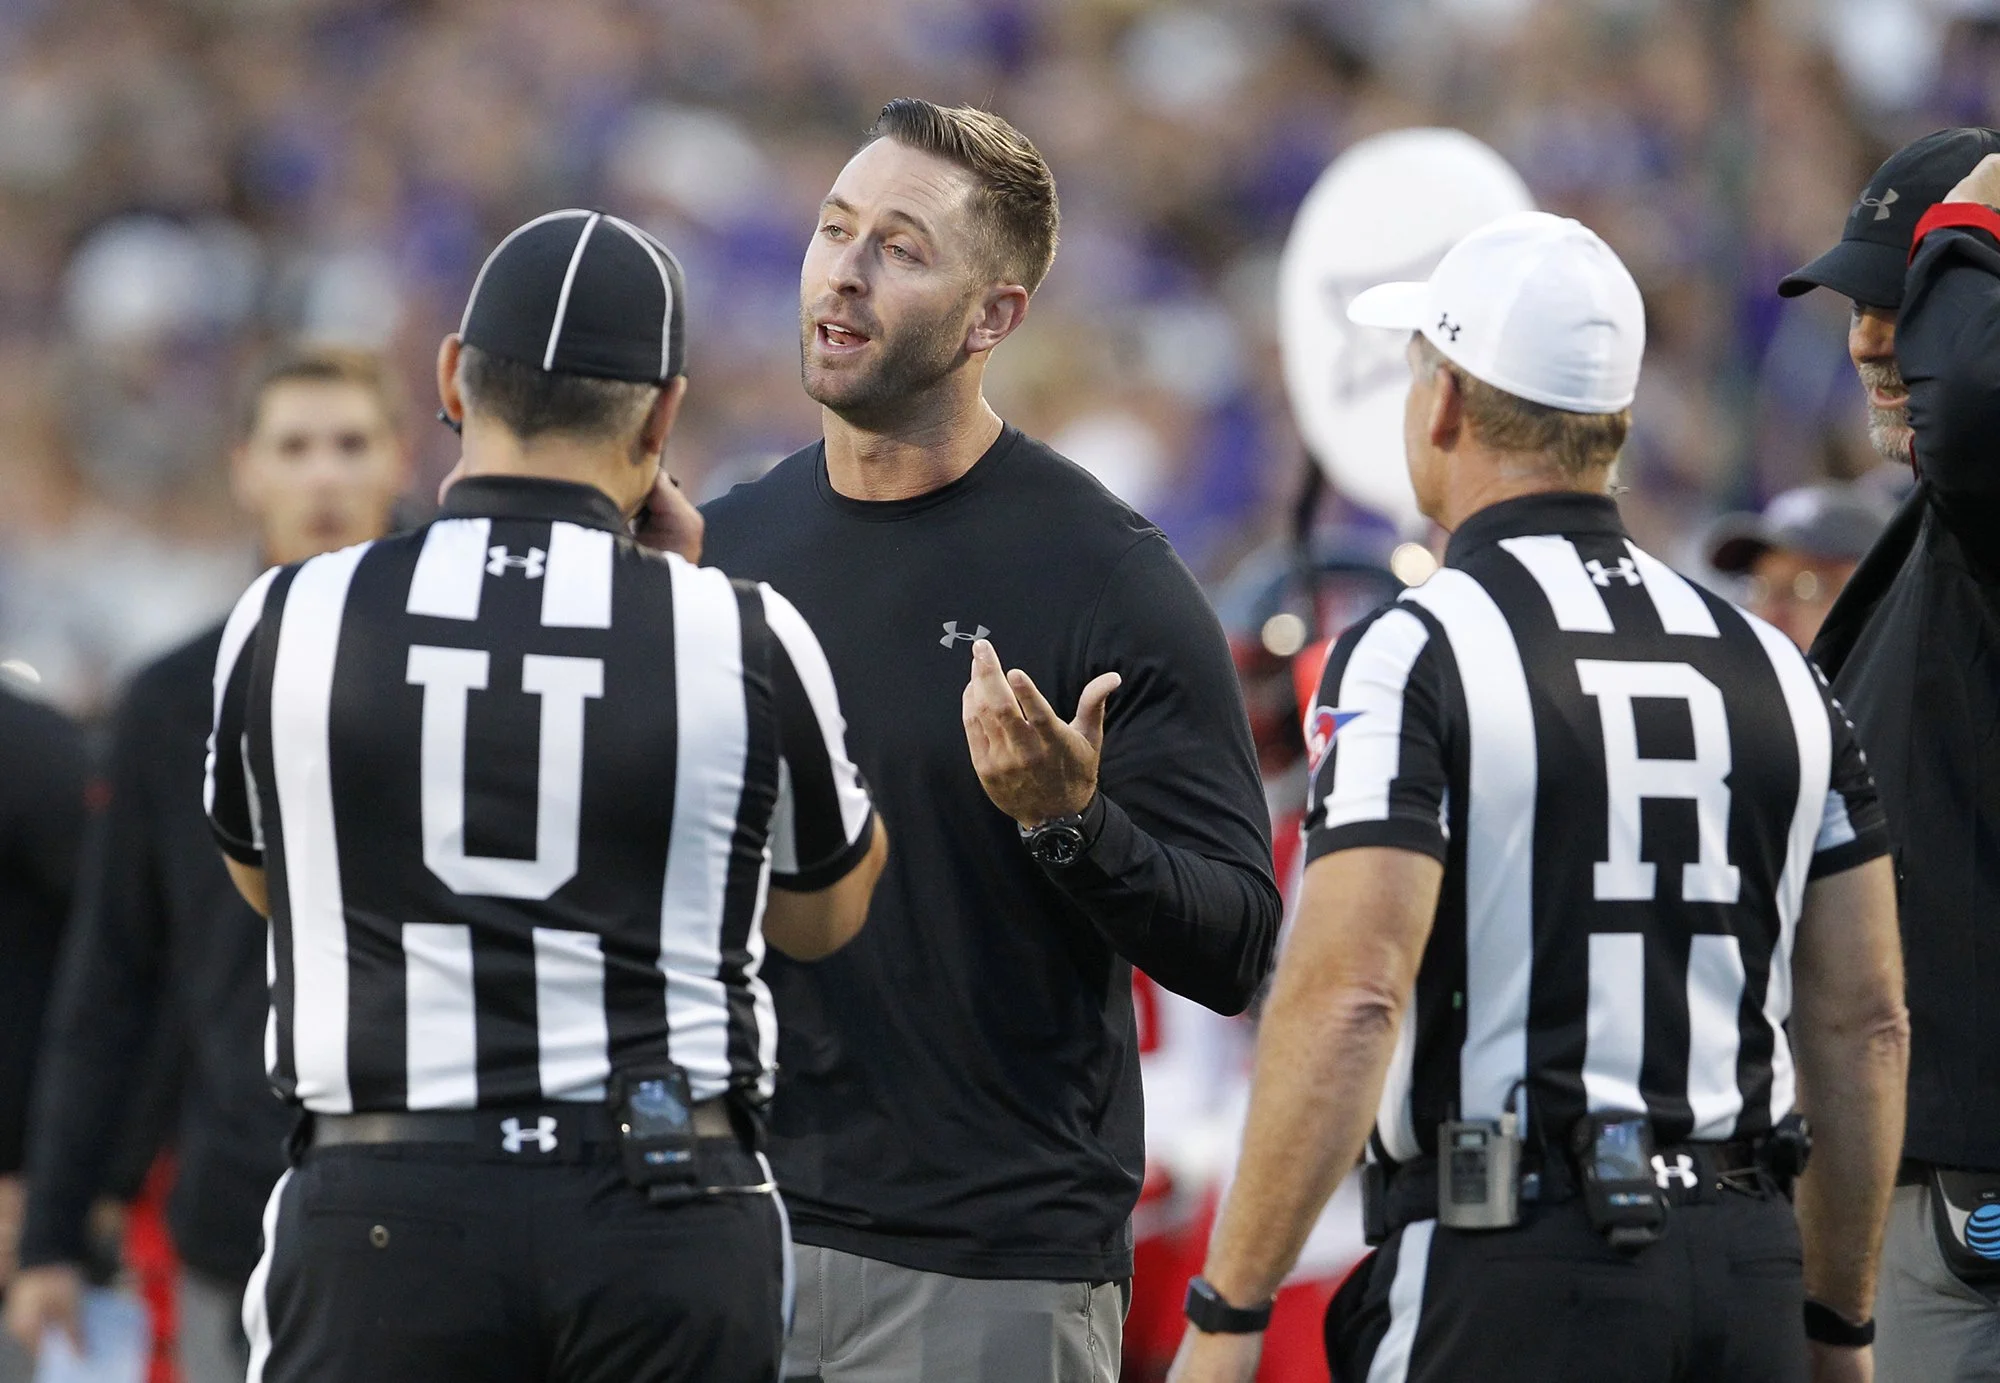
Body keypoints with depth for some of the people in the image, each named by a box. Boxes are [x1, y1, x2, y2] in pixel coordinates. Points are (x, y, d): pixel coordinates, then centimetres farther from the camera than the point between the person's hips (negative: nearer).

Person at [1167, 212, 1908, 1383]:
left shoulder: (1416, 655, -6)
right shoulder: (1772, 669, 13)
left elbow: (1349, 1002, -16)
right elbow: (1865, 1023, 14)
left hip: (1509, 1282, -6)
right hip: (1747, 1271, 6)